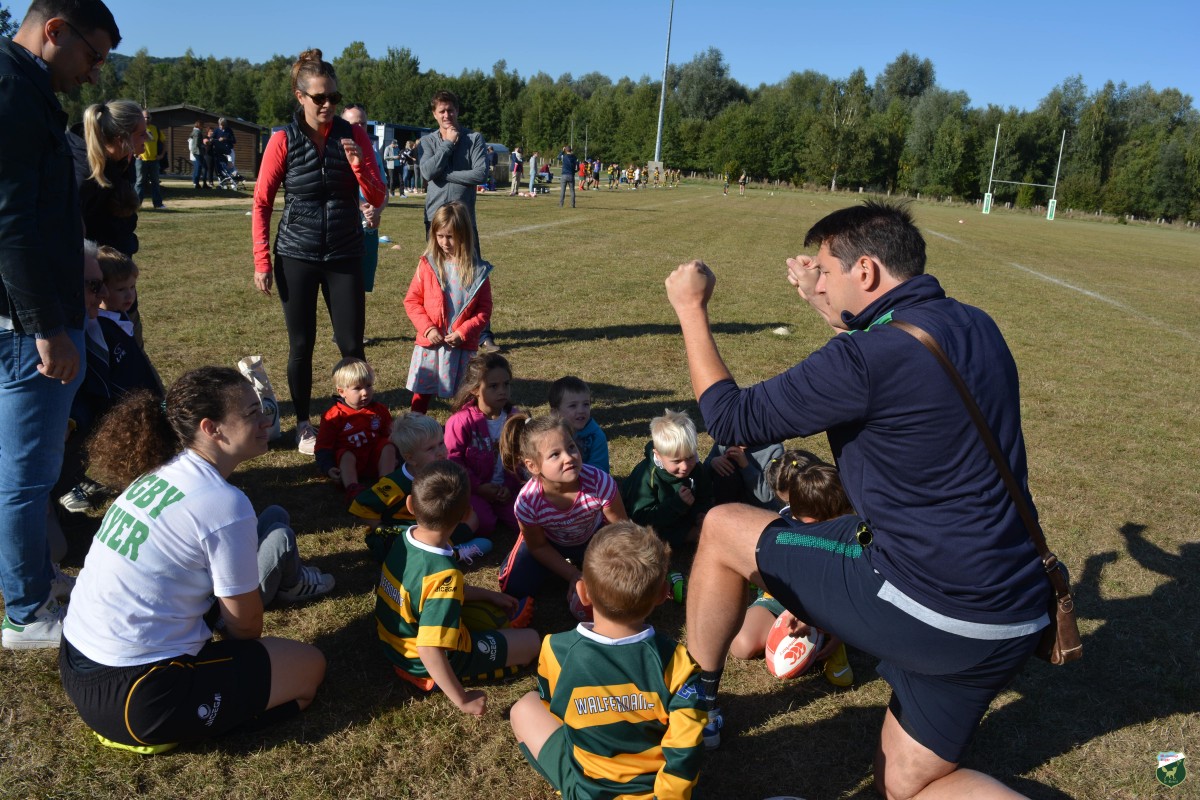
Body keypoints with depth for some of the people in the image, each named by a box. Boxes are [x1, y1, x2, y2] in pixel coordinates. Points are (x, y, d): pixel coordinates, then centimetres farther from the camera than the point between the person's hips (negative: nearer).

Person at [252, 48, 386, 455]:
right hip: (296, 257, -1)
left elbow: (377, 198, -1)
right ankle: (304, 426, 21)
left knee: (351, 344, 3)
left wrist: (358, 163, -19)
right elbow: (262, 203, -1)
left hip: (345, 257, 1)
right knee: (301, 346, 6)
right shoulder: (284, 140, -5)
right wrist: (261, 261, -5)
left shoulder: (354, 136, -1)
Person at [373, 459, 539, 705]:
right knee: (531, 641, 2)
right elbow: (429, 651, -40)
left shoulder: (405, 538, -11)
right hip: (424, 663, -8)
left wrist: (487, 594, 11)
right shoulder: (443, 574, -37)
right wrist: (462, 700, -28)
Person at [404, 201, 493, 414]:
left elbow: (484, 310, -1)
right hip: (428, 343, 1)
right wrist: (427, 328, -10)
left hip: (463, 346, -1)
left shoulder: (478, 270, -2)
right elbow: (412, 301, 3)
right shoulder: (427, 265, 0)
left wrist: (463, 333, -12)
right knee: (421, 392, 9)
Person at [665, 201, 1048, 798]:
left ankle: (693, 703, 24)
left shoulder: (870, 356, -20)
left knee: (723, 529, 7)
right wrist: (826, 305, 29)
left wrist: (691, 309, 1)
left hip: (923, 605, -8)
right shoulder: (976, 327, 6)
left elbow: (730, 418, -10)